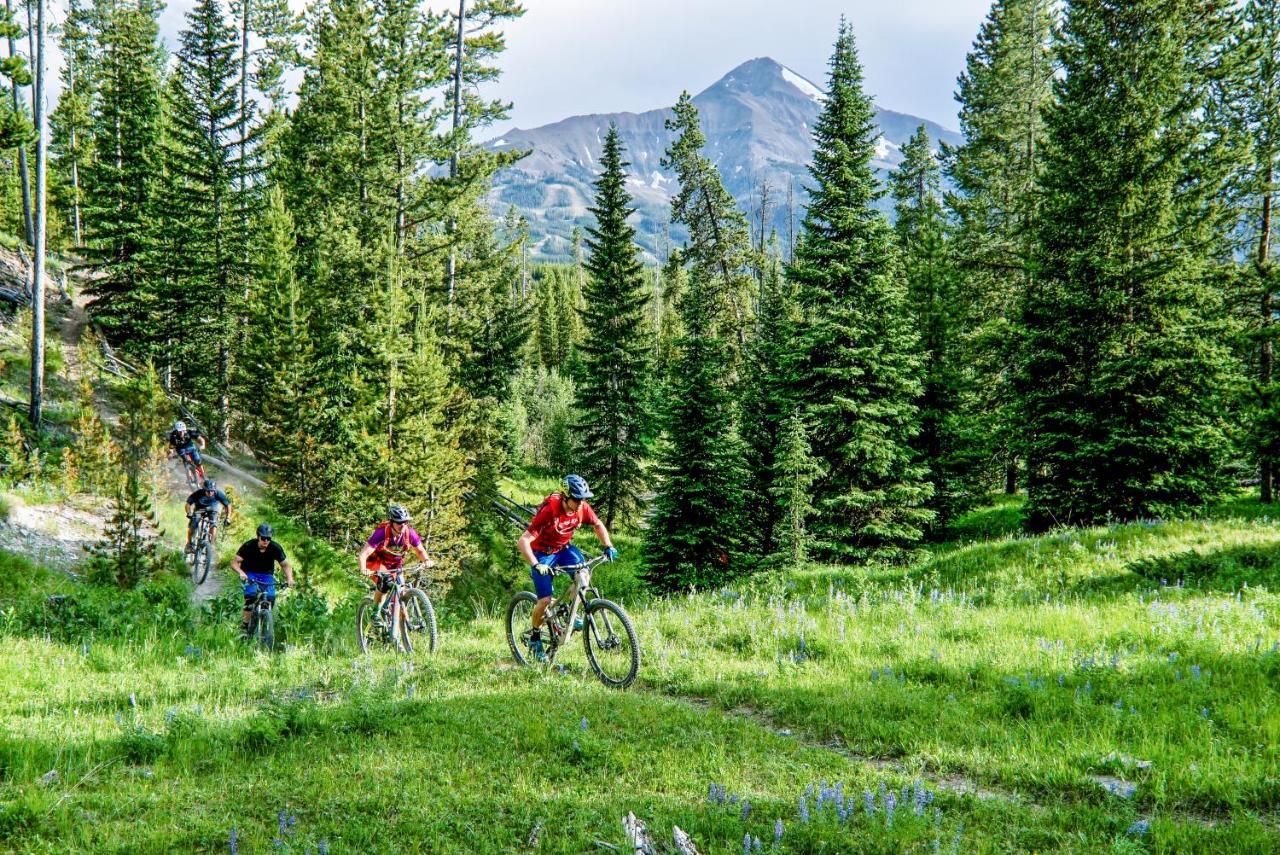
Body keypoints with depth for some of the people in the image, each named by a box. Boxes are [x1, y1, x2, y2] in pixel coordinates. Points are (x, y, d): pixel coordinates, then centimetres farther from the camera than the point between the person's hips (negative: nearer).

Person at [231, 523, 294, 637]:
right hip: (249, 574, -2)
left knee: (271, 597, -23)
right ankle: (244, 626, -18)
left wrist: (289, 578, -26)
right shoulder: (249, 546, -21)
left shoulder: (276, 548, -16)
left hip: (266, 575, 2)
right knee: (251, 595, -29)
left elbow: (285, 565, -7)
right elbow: (234, 562, -22)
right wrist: (241, 573, -42)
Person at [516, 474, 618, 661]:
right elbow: (523, 542, -35)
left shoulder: (582, 508, -18)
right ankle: (535, 637, 11)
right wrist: (535, 565, -45)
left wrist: (608, 546, -11)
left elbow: (598, 525, 4)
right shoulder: (549, 511, -34)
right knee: (545, 600, -13)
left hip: (564, 548, 5)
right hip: (542, 553, -5)